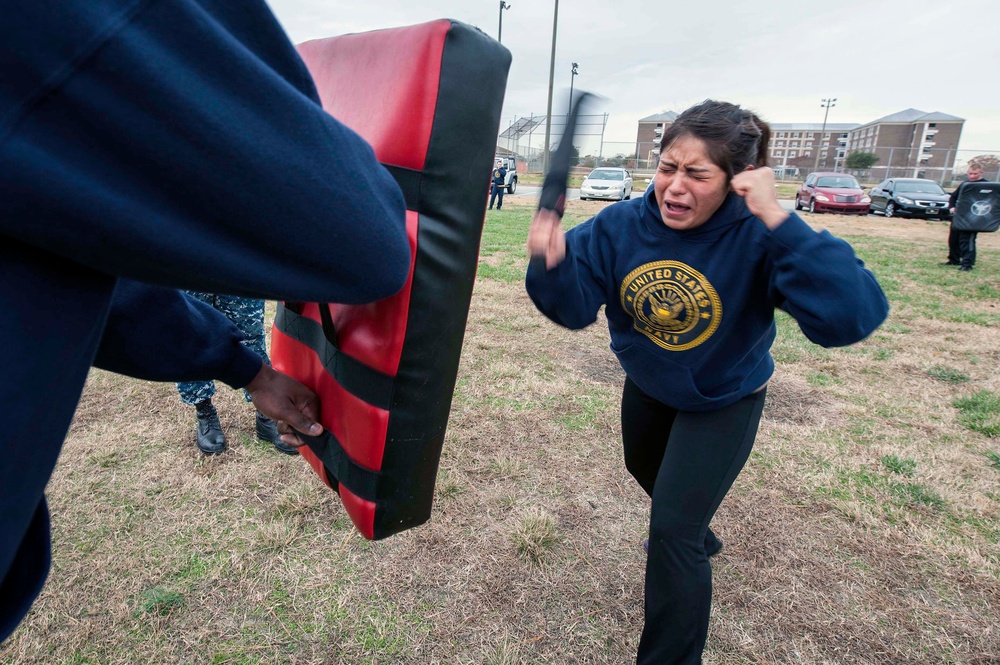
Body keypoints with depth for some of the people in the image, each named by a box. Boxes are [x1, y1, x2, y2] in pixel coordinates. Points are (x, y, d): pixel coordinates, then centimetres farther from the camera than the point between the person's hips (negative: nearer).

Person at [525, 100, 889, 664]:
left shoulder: (757, 239, -32)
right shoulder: (622, 225, -22)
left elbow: (854, 317, -43)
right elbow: (576, 306, -21)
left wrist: (779, 220, -49)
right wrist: (552, 264, -42)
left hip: (723, 402, -5)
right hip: (646, 387, 6)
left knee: (672, 533, -6)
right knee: (647, 471, 31)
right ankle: (698, 538, 67)